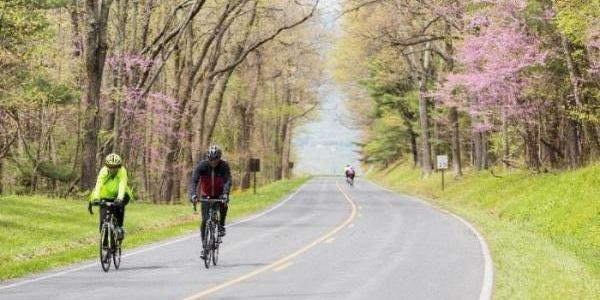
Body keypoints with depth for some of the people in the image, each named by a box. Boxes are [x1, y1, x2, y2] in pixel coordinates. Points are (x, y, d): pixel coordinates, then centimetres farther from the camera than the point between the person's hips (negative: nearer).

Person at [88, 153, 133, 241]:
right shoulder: (103, 171, -25)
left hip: (118, 195, 0)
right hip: (105, 197, 0)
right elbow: (98, 184, -39)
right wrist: (96, 198, -55)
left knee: (120, 204, -31)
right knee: (104, 221, -12)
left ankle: (119, 227, -11)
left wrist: (120, 198, -56)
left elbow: (122, 185, -39)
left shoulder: (122, 171, -26)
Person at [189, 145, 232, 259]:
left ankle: (221, 225, -7)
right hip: (206, 195, 0)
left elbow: (227, 181, -31)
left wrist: (225, 194, -49)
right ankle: (204, 246, 1)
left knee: (224, 206, -34)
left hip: (219, 194, 0)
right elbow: (194, 180, -29)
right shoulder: (201, 165, -20)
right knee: (205, 221, -9)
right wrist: (193, 195, -46)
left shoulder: (224, 166, -20)